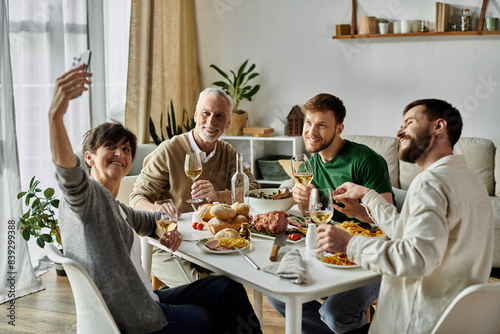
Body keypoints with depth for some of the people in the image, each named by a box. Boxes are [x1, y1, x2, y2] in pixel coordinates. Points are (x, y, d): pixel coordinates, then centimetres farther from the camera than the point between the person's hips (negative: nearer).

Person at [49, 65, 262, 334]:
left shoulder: (111, 205, 15)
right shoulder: (88, 194, -16)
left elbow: (147, 220, 31)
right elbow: (69, 175, -38)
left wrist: (164, 231, 5)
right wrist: (56, 115, -57)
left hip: (142, 302, 10)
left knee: (227, 289, 8)